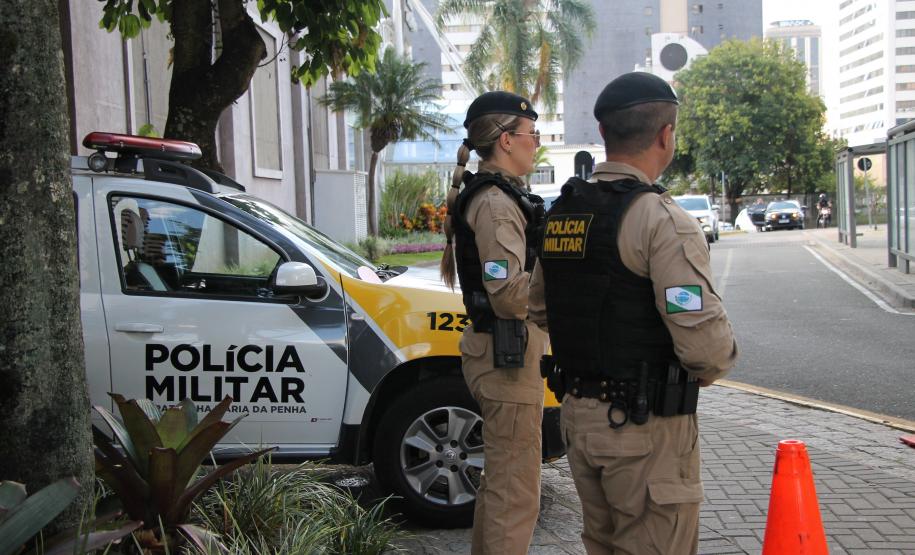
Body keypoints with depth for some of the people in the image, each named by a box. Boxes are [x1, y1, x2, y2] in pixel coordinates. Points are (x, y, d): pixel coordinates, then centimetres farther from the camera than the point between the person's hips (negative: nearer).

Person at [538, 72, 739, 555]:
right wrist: (713, 365, -3)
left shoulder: (559, 213, 7)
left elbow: (544, 311, 15)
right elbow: (703, 339, -23)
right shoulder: (660, 219, -18)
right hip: (644, 425, -7)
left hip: (576, 414, 8)